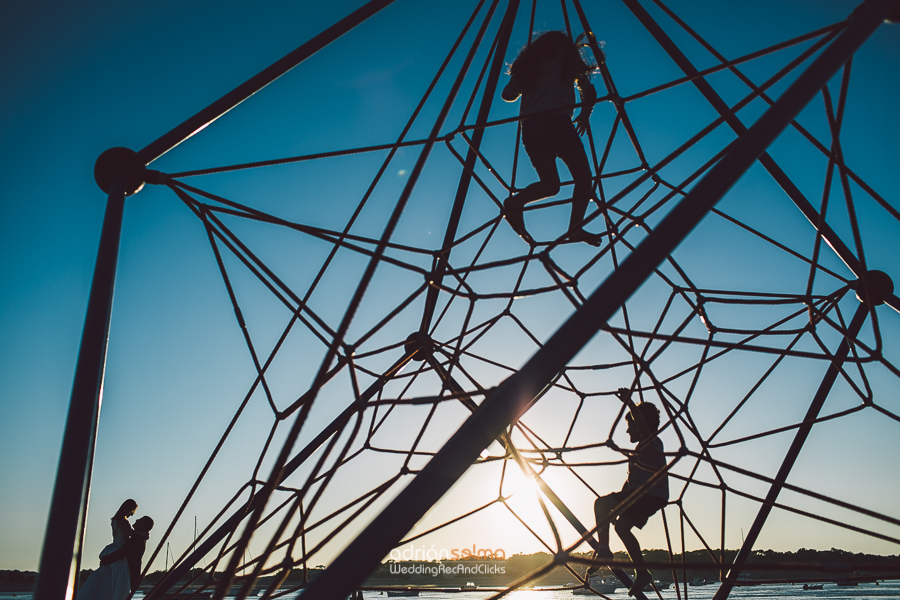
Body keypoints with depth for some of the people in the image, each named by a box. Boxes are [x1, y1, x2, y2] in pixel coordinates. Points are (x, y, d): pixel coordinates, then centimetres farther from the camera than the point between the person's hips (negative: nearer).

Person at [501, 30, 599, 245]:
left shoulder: (529, 64, 23)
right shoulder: (568, 60, 16)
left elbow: (507, 95, 17)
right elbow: (589, 93, 13)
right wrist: (584, 115, 31)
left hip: (530, 126, 4)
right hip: (557, 120, -4)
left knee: (550, 183, 3)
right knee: (583, 176, 0)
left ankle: (514, 203, -22)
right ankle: (575, 227, -17)